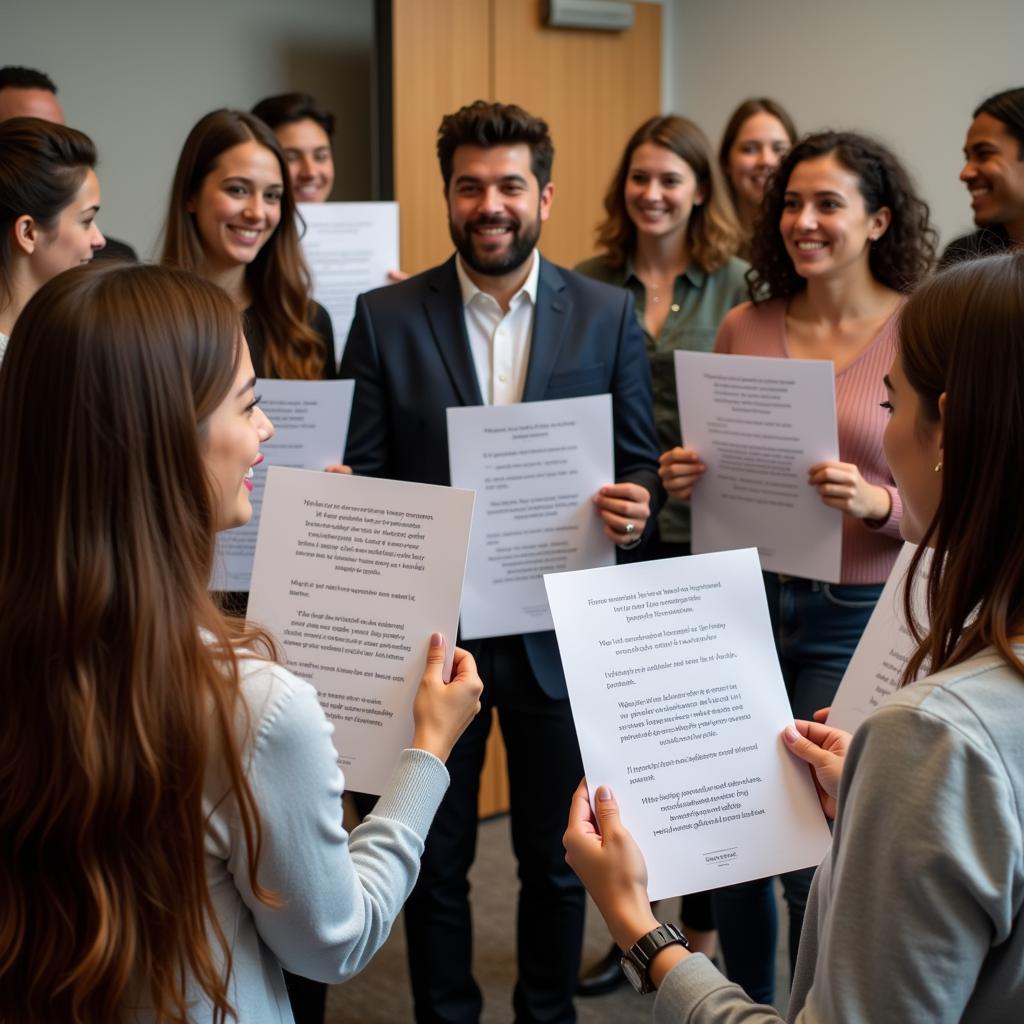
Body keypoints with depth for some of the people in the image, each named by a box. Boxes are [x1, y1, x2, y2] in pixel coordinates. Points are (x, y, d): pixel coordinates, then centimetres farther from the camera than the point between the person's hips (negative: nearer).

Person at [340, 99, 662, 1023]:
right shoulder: (386, 318, -1)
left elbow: (640, 463, 3)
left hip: (558, 628, 1)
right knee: (435, 859, 13)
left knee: (556, 858, 14)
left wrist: (634, 506, -19)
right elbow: (363, 477, -1)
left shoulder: (609, 315, 0)